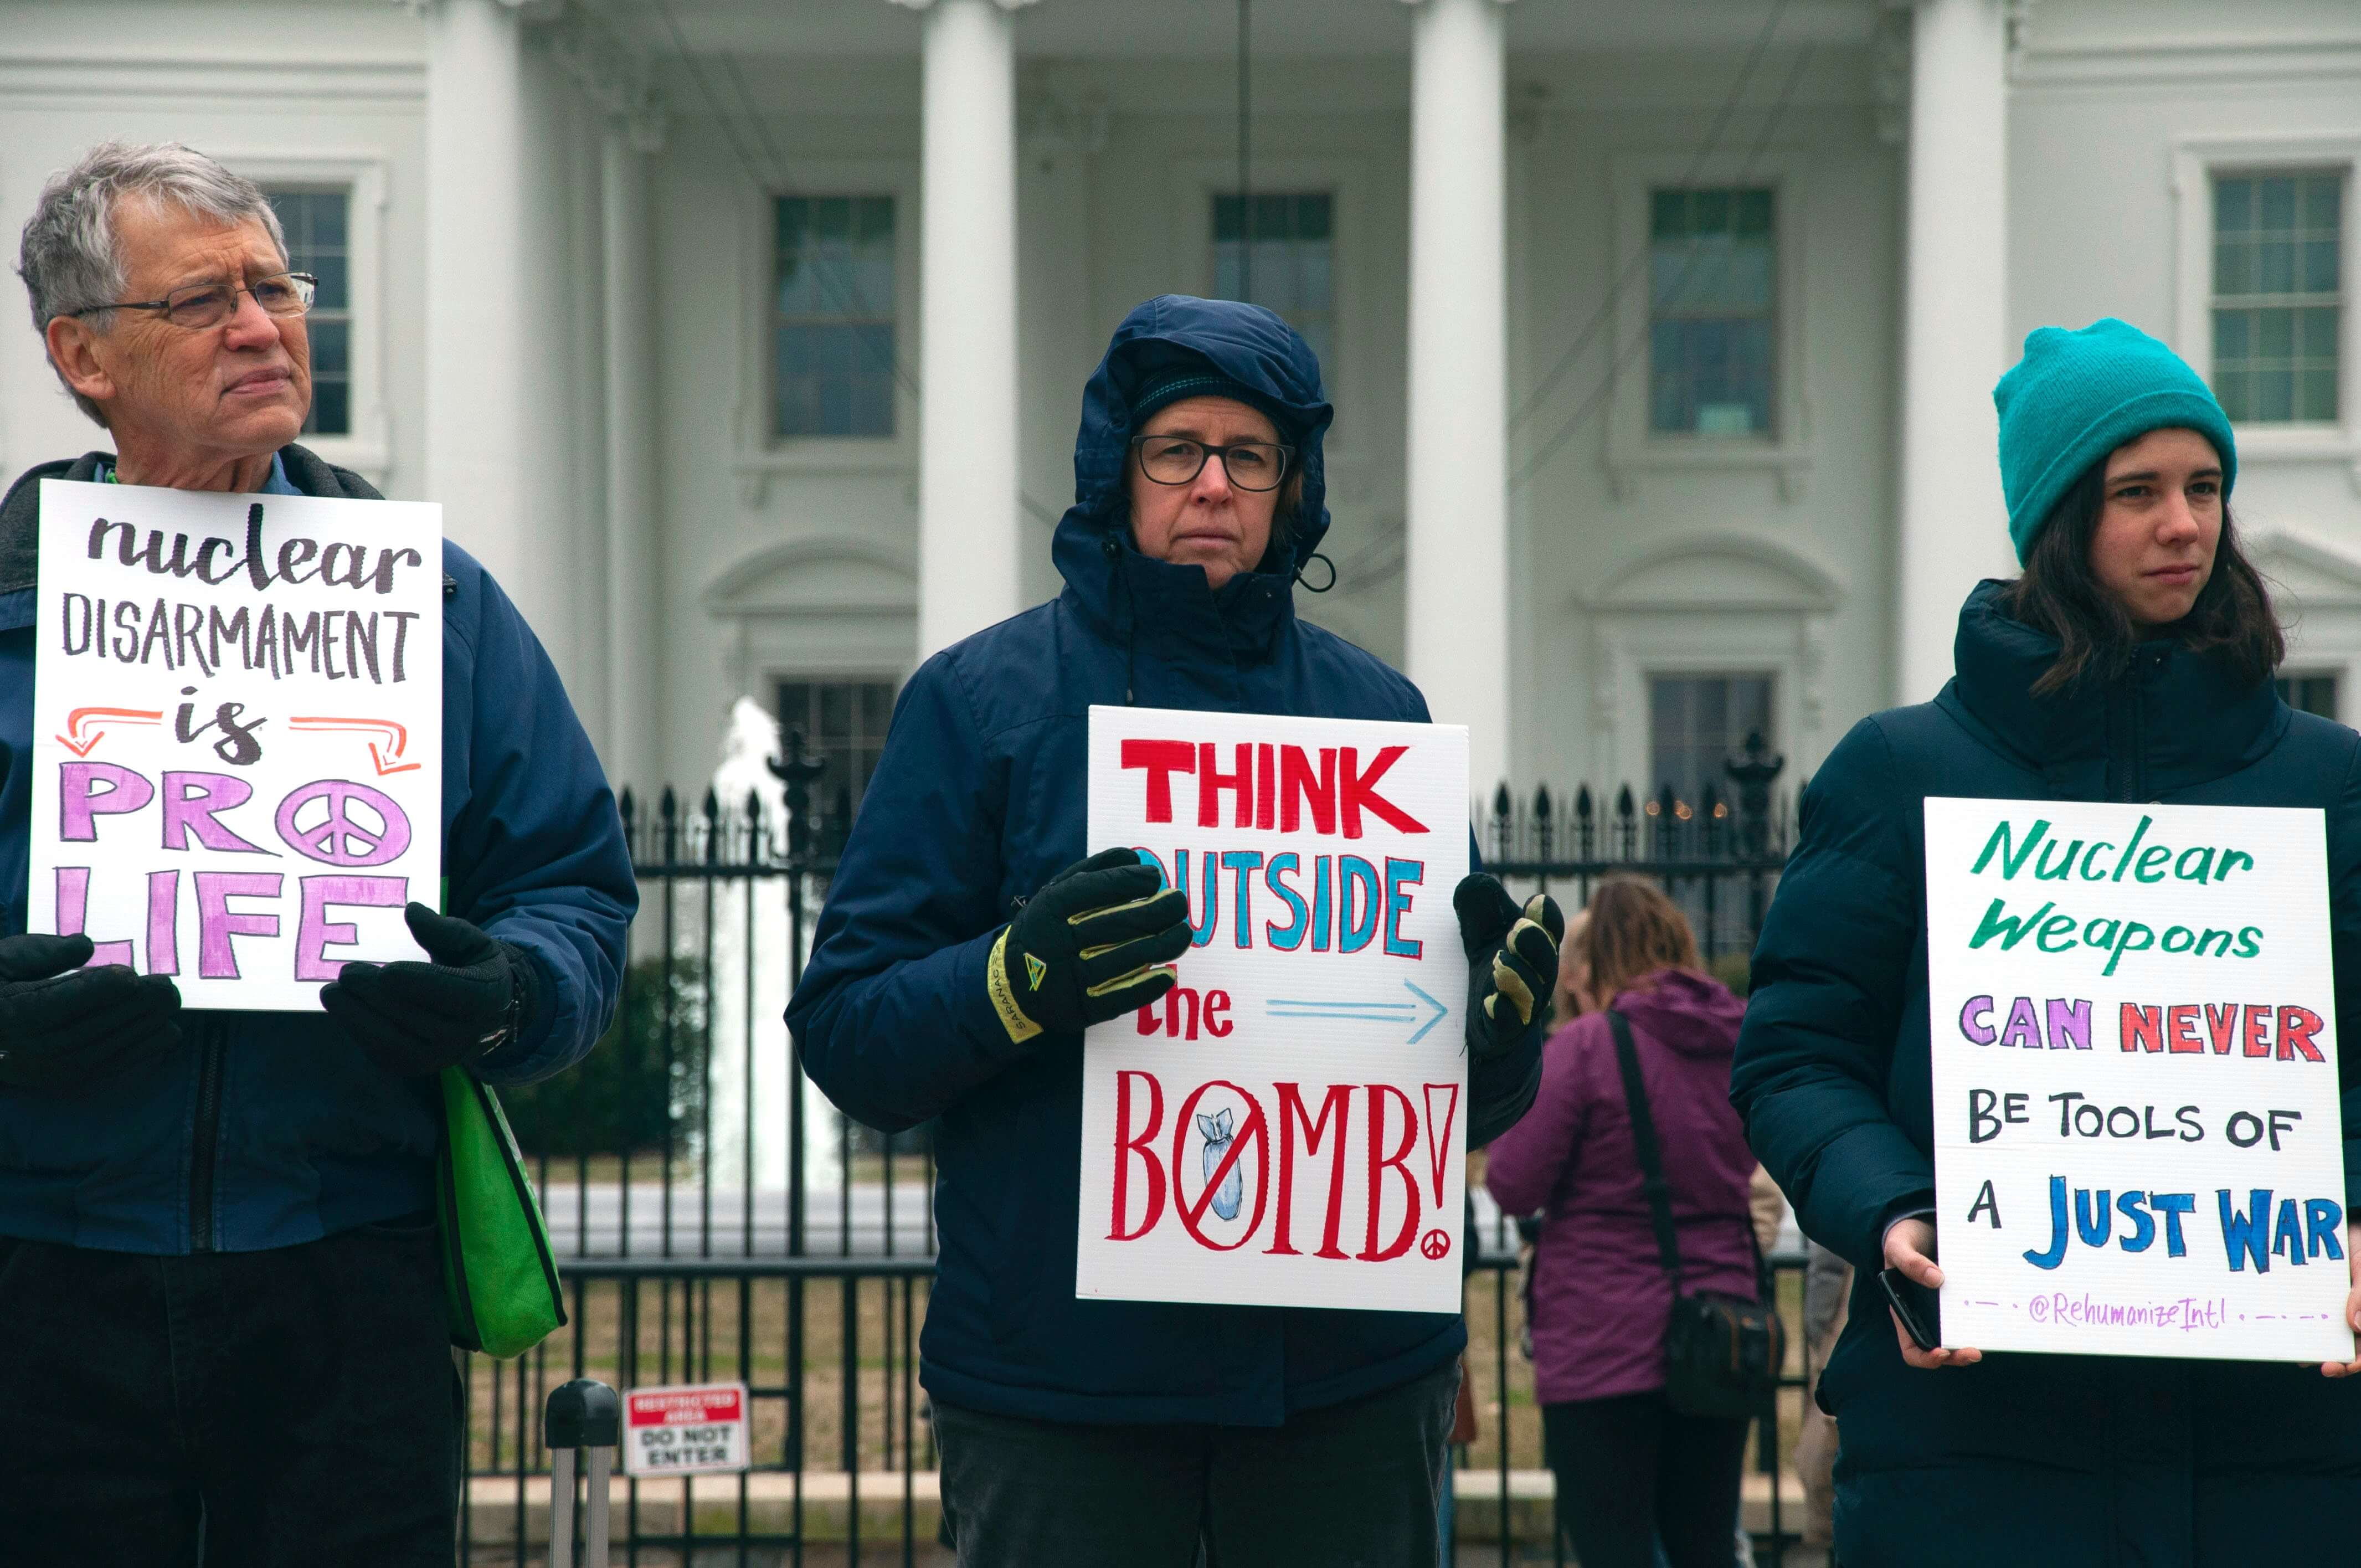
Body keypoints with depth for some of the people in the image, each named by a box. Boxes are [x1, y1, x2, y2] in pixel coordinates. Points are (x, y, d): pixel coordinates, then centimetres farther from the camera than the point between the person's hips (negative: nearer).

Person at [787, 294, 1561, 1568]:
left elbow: (1464, 1107, 15)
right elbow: (843, 1032, -4)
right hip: (1058, 1378, -3)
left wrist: (1501, 1017, -8)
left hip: (1353, 1373, 3)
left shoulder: (1377, 711, 11)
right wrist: (1016, 981, -23)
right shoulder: (979, 699, 1)